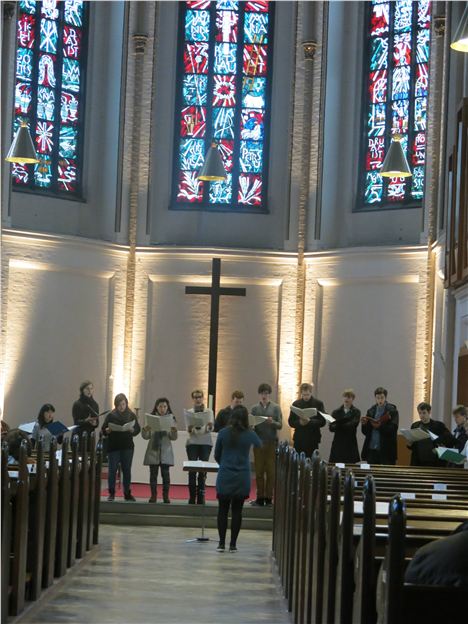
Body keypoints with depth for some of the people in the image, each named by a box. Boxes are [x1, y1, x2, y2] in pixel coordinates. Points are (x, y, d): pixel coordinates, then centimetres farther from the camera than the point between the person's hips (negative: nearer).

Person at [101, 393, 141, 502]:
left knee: (127, 470, 6)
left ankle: (127, 493, 14)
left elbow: (137, 429, 3)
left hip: (127, 447, 1)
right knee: (112, 469, -1)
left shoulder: (131, 415, 6)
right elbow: (103, 430, 0)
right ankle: (111, 493, 6)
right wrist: (109, 430, -21)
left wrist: (132, 430, -18)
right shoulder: (111, 415, 2)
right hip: (113, 447, -1)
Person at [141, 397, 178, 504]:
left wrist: (174, 431, -19)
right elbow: (146, 436, 2)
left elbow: (173, 437, 1)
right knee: (153, 473, 1)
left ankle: (166, 496, 3)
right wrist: (145, 430, -19)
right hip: (153, 450, 0)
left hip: (166, 451, 0)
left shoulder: (171, 419, 4)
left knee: (165, 473, -3)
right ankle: (153, 495, 8)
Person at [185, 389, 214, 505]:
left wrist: (209, 426, -27)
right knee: (192, 470, -7)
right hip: (192, 442, 0)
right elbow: (188, 430, 0)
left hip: (205, 443, 0)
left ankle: (201, 498, 1)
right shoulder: (189, 412, 9)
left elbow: (210, 429, -4)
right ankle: (192, 497, -2)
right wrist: (190, 428, -23)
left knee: (203, 470, -4)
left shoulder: (209, 411, 8)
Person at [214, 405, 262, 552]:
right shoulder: (249, 434, -4)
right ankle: (233, 544, 7)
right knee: (237, 510, 7)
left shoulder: (223, 433, -4)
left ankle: (222, 543, 5)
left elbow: (217, 455, 4)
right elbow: (259, 445, 18)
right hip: (242, 478, 0)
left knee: (223, 509, 7)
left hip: (224, 477, 0)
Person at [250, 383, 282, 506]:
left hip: (272, 443, -1)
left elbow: (280, 425, -2)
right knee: (259, 471, 3)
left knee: (270, 471, 0)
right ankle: (260, 498, 8)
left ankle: (269, 497, 5)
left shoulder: (275, 408, 3)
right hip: (258, 442, 1)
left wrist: (272, 422, -21)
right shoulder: (255, 408, 7)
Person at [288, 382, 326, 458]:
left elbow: (323, 422, -3)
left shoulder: (318, 404, 2)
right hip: (299, 439, 2)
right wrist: (299, 422, -13)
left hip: (313, 440, -2)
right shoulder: (296, 404, 8)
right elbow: (291, 422, 8)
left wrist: (310, 421, -18)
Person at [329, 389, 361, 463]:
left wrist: (337, 425, -19)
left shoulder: (356, 412, 6)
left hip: (350, 446, -2)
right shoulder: (336, 412, 12)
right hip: (337, 445, 2)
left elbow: (352, 425, -10)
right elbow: (331, 428, -1)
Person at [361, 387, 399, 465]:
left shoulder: (392, 411, 0)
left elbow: (393, 429, -11)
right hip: (371, 450, 4)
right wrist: (364, 424, -9)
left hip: (385, 451, -4)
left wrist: (380, 426, -24)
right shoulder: (371, 411, 13)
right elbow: (365, 432, 11)